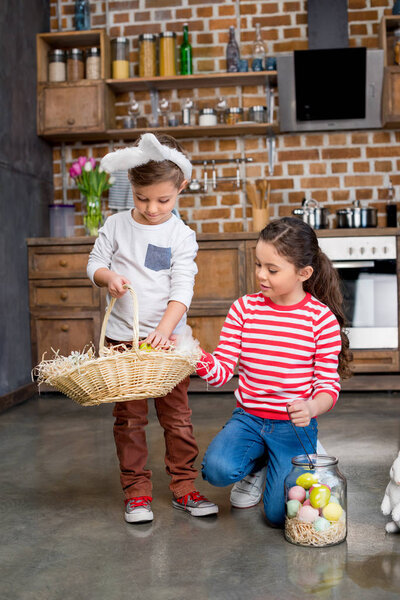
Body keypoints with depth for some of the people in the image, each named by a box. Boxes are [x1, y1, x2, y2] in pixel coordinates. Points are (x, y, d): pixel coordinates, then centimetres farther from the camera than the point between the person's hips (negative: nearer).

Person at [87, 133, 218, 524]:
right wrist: (108, 276, -16)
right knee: (128, 418, 6)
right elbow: (94, 263, 8)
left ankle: (183, 487, 17)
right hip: (122, 337, 1)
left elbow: (182, 289, -11)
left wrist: (164, 330, -24)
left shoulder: (181, 235, -4)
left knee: (176, 414, 4)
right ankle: (136, 492, 16)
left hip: (167, 337, -1)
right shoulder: (116, 225, 2)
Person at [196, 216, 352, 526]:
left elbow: (329, 383, -6)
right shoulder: (244, 308, -1)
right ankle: (257, 464, 11)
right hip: (248, 417, 2)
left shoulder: (322, 318, -8)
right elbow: (222, 371, -5)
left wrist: (312, 408, -28)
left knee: (279, 514, -10)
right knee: (218, 468, -27)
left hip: (294, 424, -2)